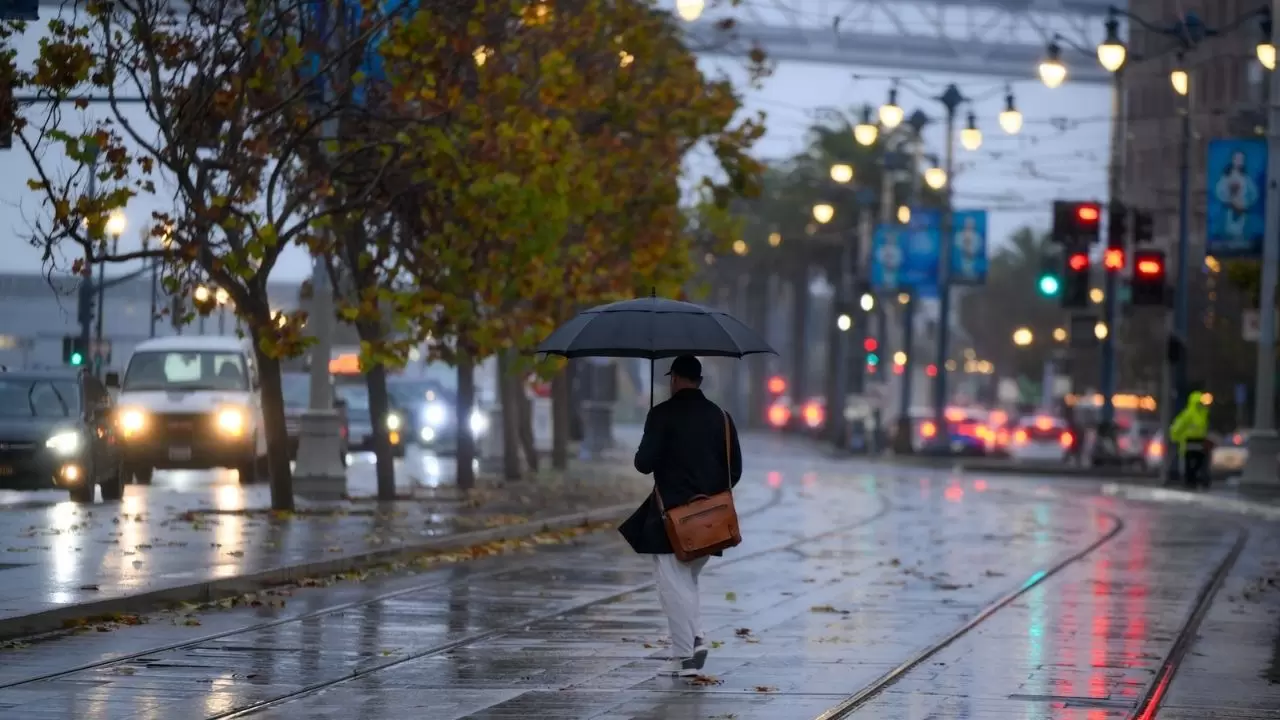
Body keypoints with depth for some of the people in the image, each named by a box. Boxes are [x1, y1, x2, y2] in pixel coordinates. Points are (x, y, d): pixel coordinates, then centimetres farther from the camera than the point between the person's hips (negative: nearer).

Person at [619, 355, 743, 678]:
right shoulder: (720, 417, 7)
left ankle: (685, 655, -5)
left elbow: (645, 463, -13)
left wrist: (642, 458, 10)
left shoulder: (662, 414, -9)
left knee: (673, 583, -1)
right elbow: (735, 469, 8)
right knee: (687, 579, 20)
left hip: (671, 515, -5)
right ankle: (697, 637, 4)